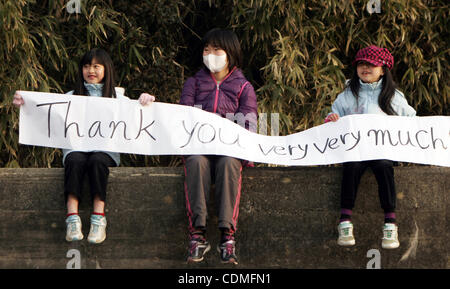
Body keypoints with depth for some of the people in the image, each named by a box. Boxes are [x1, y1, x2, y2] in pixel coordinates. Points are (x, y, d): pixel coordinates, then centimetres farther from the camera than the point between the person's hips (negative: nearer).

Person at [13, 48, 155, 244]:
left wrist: (145, 101, -16)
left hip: (106, 149, -1)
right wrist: (24, 102, -9)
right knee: (75, 160, -34)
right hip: (76, 147, 1)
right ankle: (72, 217, -41)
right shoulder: (72, 96, 21)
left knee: (97, 161, -35)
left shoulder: (116, 96, 19)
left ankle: (98, 218, -40)